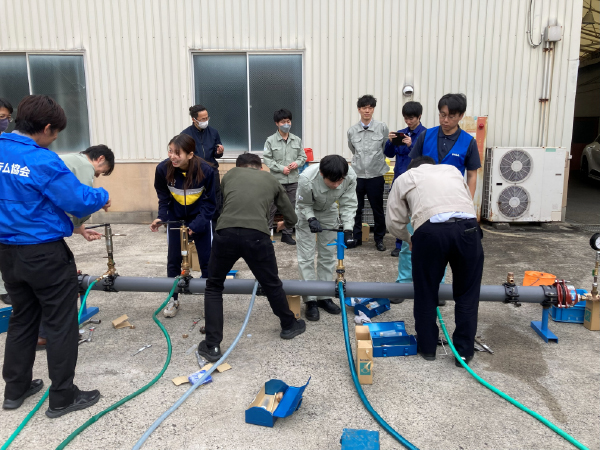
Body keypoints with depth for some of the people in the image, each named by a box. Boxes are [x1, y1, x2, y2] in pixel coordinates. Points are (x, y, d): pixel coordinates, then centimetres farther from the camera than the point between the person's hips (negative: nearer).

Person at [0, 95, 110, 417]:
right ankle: (62, 398, 16)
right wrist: (102, 196, 1)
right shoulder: (41, 160, -20)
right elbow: (79, 201, -20)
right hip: (45, 254, -8)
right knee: (61, 325, 5)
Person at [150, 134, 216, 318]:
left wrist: (197, 224, -23)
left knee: (207, 259, 0)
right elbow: (163, 197, -3)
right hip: (175, 218, 2)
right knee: (173, 259, 4)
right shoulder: (163, 169, -21)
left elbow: (210, 202, -15)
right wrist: (161, 217, -17)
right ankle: (173, 299, 23)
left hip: (200, 219, -2)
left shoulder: (206, 170, -27)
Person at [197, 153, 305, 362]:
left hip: (225, 233, 0)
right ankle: (289, 325, 46)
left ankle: (212, 346, 21)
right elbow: (291, 218, 32)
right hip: (256, 235, 0)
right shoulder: (271, 179, 27)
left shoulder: (230, 174, 27)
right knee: (272, 285, 24)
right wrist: (282, 225, 56)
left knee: (213, 287, 22)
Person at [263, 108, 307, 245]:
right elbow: (267, 159, -6)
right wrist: (281, 168, -14)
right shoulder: (271, 140, -3)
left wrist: (297, 163, -10)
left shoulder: (297, 140, 6)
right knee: (272, 208, 1)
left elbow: (303, 156, 12)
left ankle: (287, 234, 22)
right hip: (277, 180, -4)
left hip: (293, 180, 4)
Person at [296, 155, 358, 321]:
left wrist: (347, 230, -29)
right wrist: (311, 219, -37)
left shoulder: (350, 176, -33)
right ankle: (310, 300, 6)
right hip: (306, 212, -3)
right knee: (306, 256, -4)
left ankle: (324, 297, 20)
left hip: (328, 212, 3)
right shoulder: (307, 178, -40)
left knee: (328, 255, 7)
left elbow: (348, 204, -20)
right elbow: (304, 204, -20)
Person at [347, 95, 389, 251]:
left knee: (378, 209, 8)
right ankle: (356, 237, 23)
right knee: (356, 209, 9)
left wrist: (375, 160, 6)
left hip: (376, 175, -2)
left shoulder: (382, 128, -4)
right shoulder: (352, 131, 3)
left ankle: (379, 238, 22)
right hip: (357, 175, 2)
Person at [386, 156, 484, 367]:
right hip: (467, 227, 3)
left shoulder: (405, 177, 25)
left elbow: (394, 221, 18)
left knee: (426, 292, 16)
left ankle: (427, 347, 29)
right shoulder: (452, 170, 34)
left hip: (430, 230, -2)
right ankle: (464, 351, 25)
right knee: (467, 293, 17)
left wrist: (410, 240, 35)